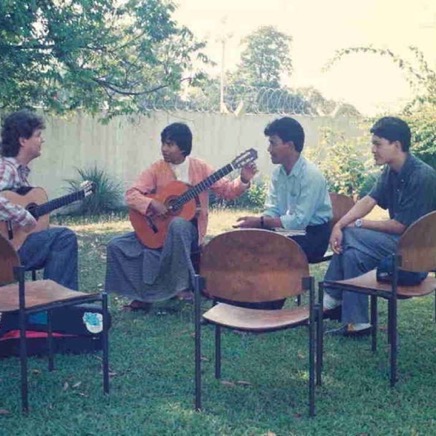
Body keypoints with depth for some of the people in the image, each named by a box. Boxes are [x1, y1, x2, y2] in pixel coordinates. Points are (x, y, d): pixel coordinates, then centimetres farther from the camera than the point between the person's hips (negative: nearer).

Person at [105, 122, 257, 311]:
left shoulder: (200, 168, 0)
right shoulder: (156, 169, -1)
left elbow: (226, 190, 1)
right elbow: (131, 195, -8)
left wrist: (244, 181, -17)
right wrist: (152, 204, -25)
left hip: (190, 229, -3)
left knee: (178, 224, -40)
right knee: (117, 245, -14)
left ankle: (181, 285, -26)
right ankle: (143, 295, -4)